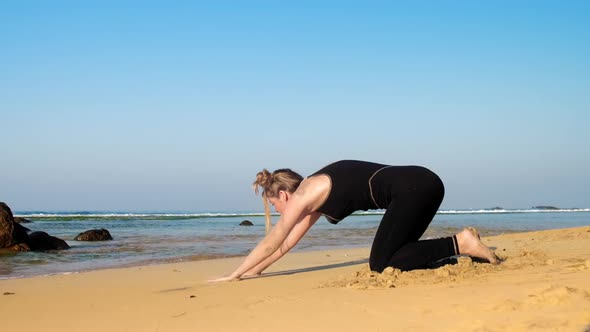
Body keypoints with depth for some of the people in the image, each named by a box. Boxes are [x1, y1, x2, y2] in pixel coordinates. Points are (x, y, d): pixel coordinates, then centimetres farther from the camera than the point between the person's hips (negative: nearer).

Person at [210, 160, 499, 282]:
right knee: (391, 256, 14)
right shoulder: (315, 196, 23)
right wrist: (254, 270, 30)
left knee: (381, 264, -8)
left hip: (412, 188, -9)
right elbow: (287, 243, 29)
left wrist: (234, 275, 9)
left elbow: (272, 242, 2)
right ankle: (461, 245, 8)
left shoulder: (304, 194, -2)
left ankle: (460, 244, -14)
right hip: (425, 183, 9)